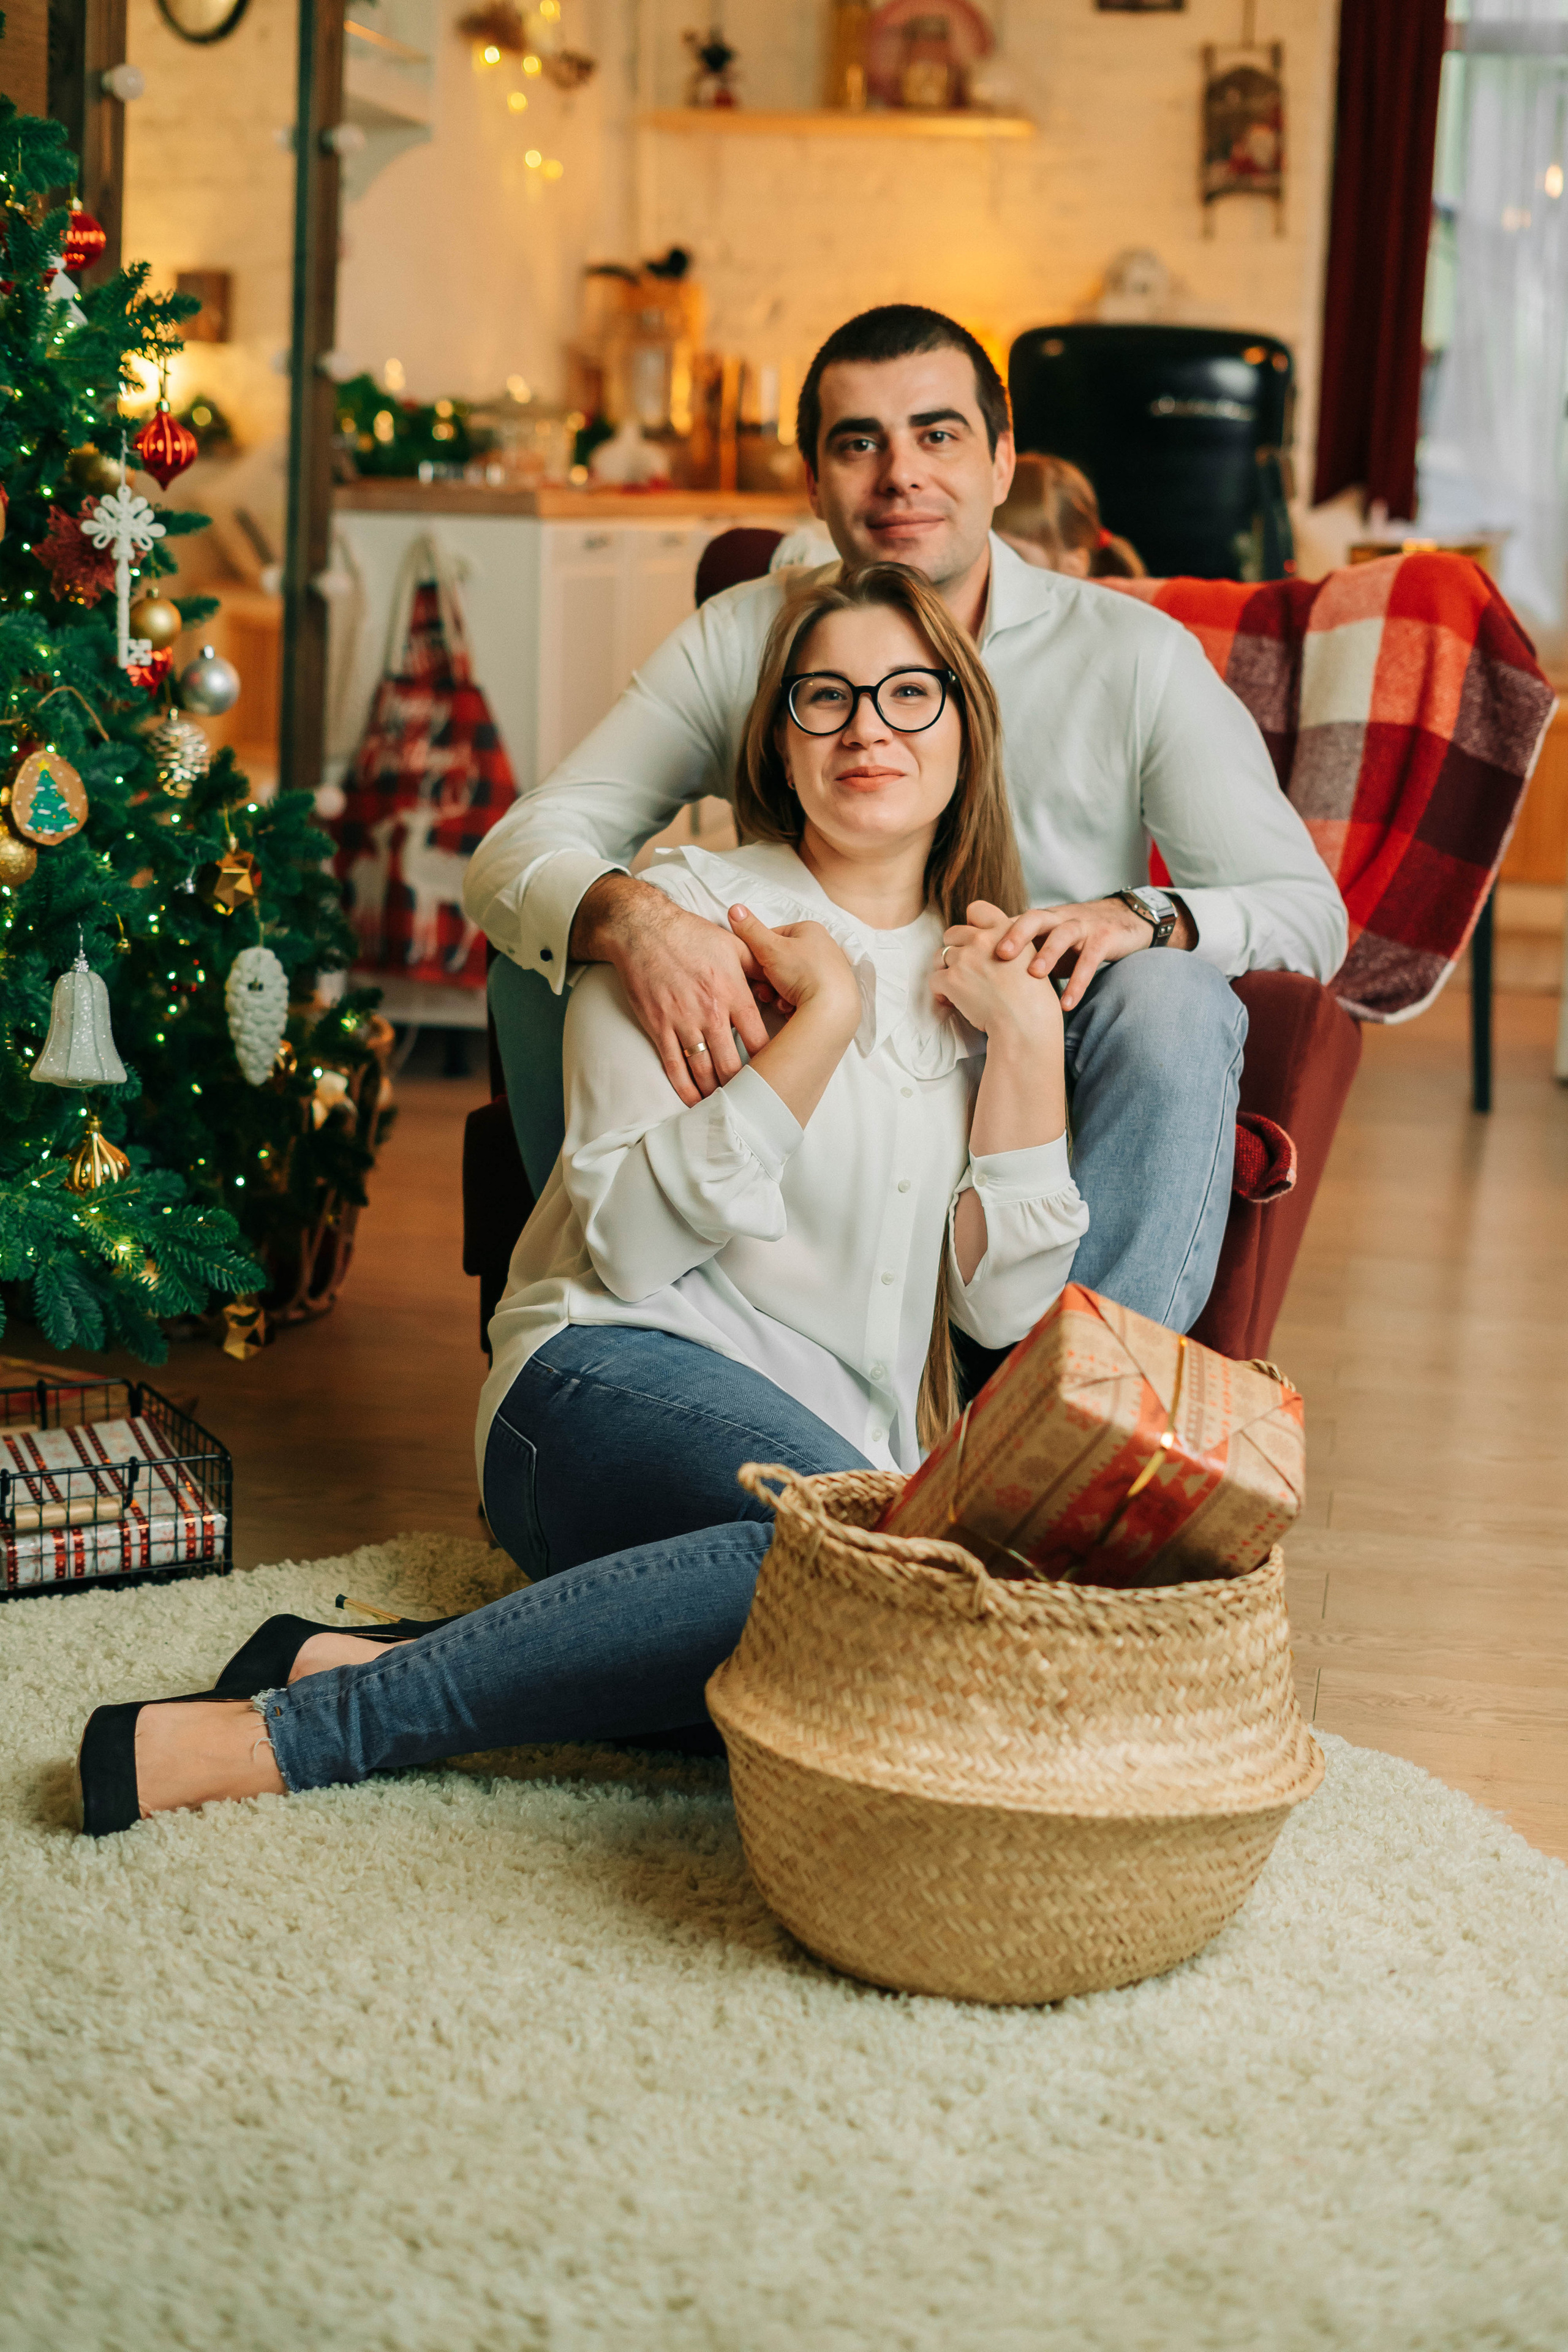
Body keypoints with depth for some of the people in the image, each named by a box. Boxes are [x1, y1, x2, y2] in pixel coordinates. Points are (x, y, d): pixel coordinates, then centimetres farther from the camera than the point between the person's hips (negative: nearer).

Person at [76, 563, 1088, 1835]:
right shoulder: (693, 909, 4)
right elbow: (632, 1241, -9)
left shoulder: (976, 974, 16)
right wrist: (820, 1017, -12)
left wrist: (1031, 1035, 0)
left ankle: (359, 1661, -25)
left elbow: (1005, 1309, 7)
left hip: (843, 1436, 4)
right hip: (613, 1383, -4)